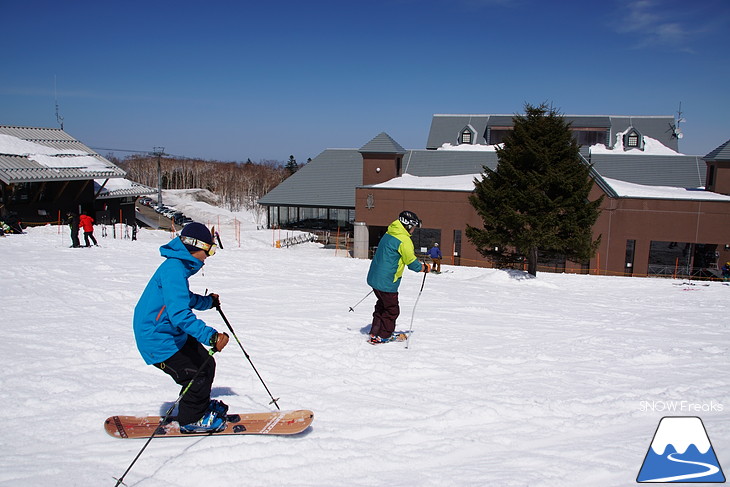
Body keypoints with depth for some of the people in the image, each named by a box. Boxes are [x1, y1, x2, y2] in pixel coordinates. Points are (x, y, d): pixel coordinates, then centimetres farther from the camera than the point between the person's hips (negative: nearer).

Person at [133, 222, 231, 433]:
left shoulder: (178, 266, 8)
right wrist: (210, 336, -42)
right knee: (197, 375, -5)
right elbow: (179, 313, -36)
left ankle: (201, 406, 37)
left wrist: (208, 302, 37)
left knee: (206, 364, 15)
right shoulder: (174, 269, -26)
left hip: (172, 334, 10)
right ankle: (191, 420, 17)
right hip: (159, 341, -10)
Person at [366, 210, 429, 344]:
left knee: (382, 305, 23)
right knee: (392, 310, 7)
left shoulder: (388, 234, 9)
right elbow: (412, 263, -15)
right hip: (386, 282, -9)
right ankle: (381, 336, 13)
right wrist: (424, 268, 3)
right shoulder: (404, 240, -18)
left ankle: (375, 332, 29)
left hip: (374, 277, 9)